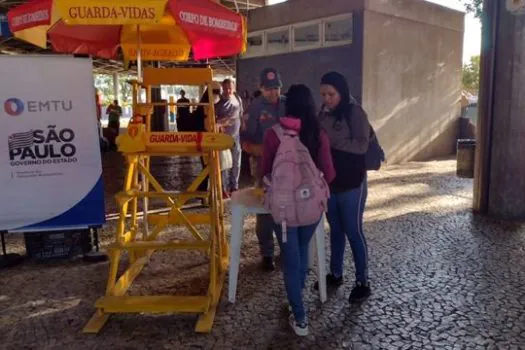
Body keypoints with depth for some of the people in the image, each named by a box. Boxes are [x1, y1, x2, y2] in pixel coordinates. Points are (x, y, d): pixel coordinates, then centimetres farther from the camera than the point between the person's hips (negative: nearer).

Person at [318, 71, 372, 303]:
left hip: (351, 183, -6)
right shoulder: (324, 113, 7)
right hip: (329, 180, 6)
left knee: (353, 231, 2)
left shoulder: (355, 113, -11)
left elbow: (362, 145, -19)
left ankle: (362, 283, 16)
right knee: (335, 229, 16)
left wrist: (332, 140, -21)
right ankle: (335, 274, 31)